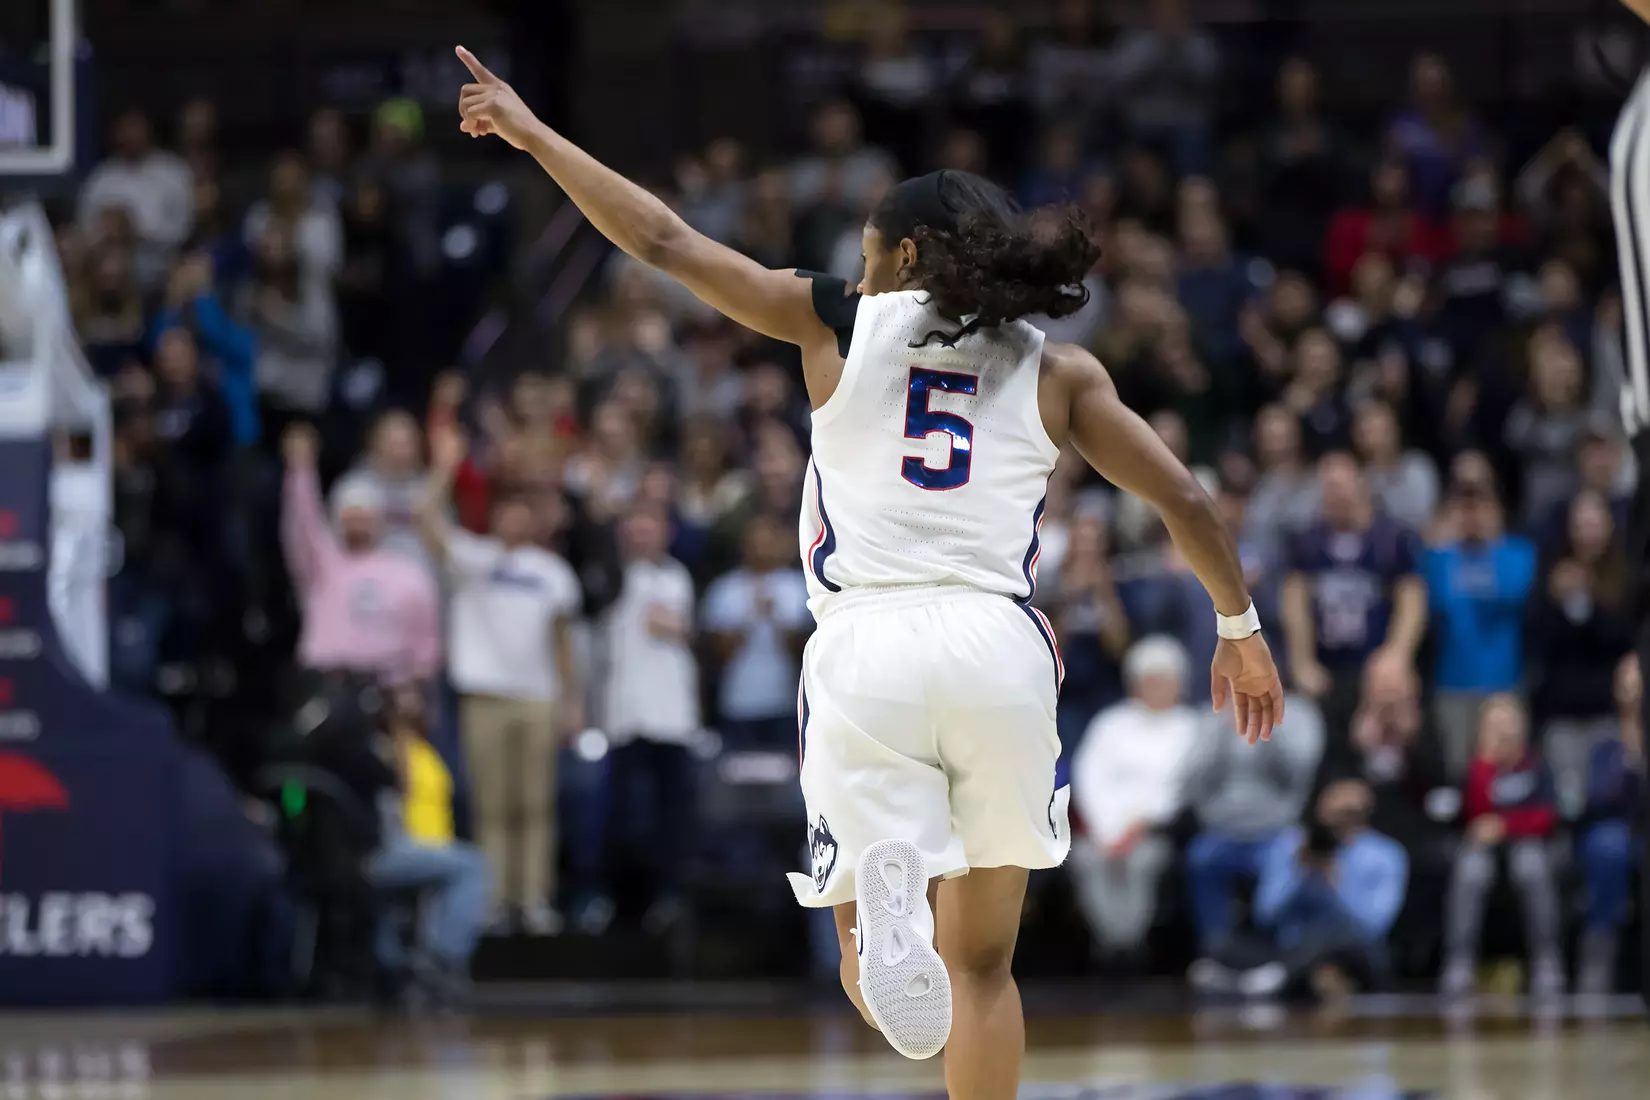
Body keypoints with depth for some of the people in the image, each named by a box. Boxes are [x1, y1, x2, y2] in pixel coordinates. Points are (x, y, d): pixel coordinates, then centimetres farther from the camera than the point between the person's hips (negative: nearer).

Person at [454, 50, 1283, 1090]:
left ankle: (887, 893, -38)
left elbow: (665, 241, 16)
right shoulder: (1057, 370, 15)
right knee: (983, 964, 16)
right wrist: (1241, 630, 25)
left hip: (865, 643, -1)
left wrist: (532, 133, 26)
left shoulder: (842, 320, 13)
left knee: (876, 972, 0)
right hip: (999, 646, 1)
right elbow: (1185, 500, 11)